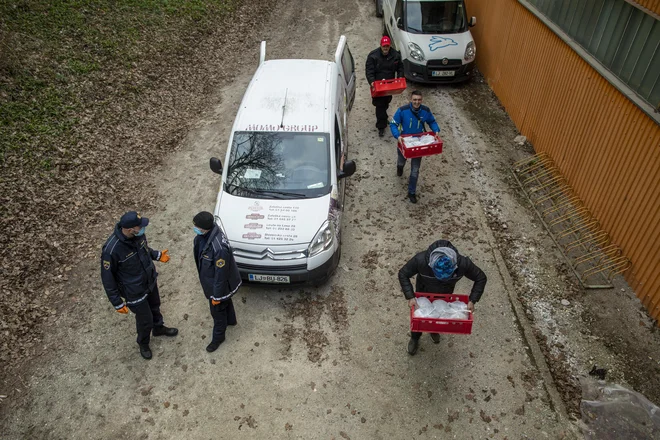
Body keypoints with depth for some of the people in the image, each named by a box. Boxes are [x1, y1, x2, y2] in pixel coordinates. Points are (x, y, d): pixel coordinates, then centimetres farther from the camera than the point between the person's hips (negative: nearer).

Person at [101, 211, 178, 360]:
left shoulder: (137, 234, -18)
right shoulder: (111, 250, -36)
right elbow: (107, 278, -22)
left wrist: (157, 255, 0)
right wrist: (118, 303, -16)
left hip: (150, 281, 6)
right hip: (134, 292, -6)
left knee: (155, 307, 30)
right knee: (145, 320, 16)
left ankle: (158, 328, 61)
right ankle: (143, 343, 48)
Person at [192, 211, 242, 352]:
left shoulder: (219, 248, -44)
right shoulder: (205, 234, -17)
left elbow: (221, 275, -30)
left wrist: (217, 295, -17)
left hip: (219, 284, -8)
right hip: (210, 278, 8)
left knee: (217, 311, 18)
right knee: (226, 303, 33)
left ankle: (218, 337, 44)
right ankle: (230, 320, 62)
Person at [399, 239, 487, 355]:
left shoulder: (463, 263, -40)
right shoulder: (420, 260, -44)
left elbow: (481, 278, -21)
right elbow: (403, 274, -27)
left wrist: (472, 300, -27)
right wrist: (410, 297, -34)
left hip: (445, 294, 2)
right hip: (423, 293, -1)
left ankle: (434, 330, 60)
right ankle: (414, 339, 48)